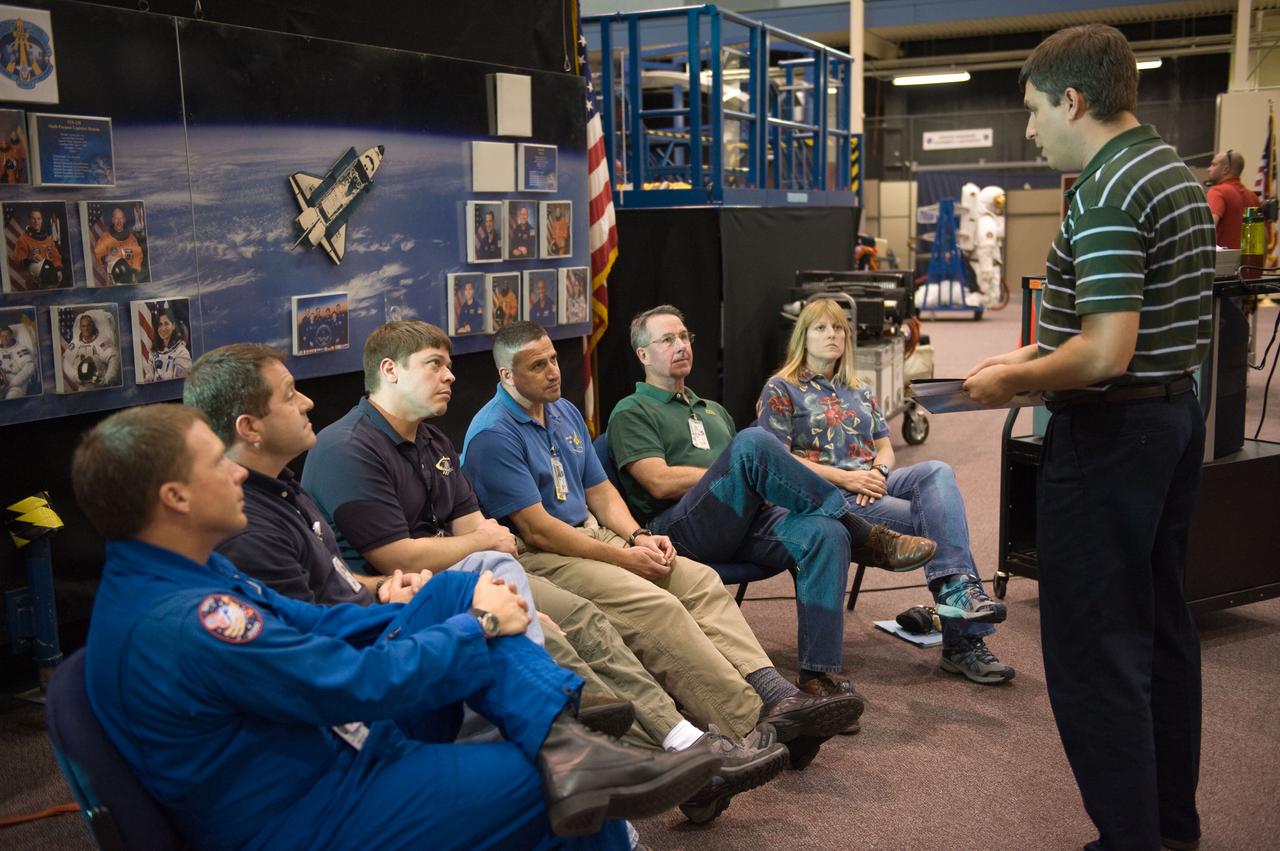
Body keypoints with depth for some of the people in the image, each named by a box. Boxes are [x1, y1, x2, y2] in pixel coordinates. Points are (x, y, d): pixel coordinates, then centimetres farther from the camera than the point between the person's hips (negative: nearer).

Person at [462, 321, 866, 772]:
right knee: (656, 606, -29)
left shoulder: (565, 412, 15)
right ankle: (753, 724, -30)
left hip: (593, 536, 8)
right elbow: (536, 529, -17)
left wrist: (638, 536, -2)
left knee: (700, 580, -12)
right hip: (538, 559, -8)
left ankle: (775, 693, -24)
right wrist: (623, 558, -15)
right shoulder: (493, 434, -12)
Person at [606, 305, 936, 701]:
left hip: (746, 522, 6)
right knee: (752, 442, -32)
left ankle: (819, 670, -28)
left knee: (826, 533, -26)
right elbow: (659, 482, -6)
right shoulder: (631, 413, 12)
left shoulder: (713, 411, 33)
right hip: (679, 528, -6)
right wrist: (738, 470, -4)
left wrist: (758, 481, -1)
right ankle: (866, 537, -21)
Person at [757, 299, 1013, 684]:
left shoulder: (860, 392, 27)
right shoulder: (780, 390, 7)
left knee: (938, 472, -29)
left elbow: (885, 448, 22)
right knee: (939, 519, -26)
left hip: (872, 484, 6)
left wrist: (878, 472, -5)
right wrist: (845, 478, -14)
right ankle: (963, 641, -29)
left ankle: (957, 587, -43)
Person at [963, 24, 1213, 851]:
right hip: (1177, 413, 10)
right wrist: (1039, 356, 15)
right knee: (1162, 628, 18)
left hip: (1110, 432, -10)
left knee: (1094, 651, -2)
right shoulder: (1178, 174, 12)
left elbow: (1106, 353, -26)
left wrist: (1013, 379, -11)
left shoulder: (1105, 196, -19)